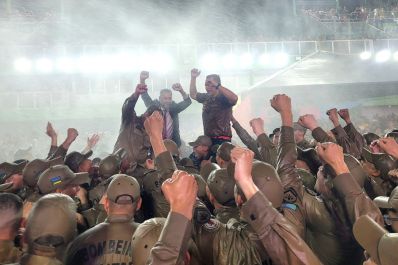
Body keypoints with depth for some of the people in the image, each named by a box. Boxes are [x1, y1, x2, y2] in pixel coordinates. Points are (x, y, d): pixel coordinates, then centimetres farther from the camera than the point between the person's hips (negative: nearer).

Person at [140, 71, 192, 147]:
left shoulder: (174, 107, -4)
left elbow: (188, 102, -16)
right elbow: (145, 96, -16)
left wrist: (181, 90, -37)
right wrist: (142, 80, -34)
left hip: (173, 143, 1)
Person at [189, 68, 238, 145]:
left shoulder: (223, 97, -11)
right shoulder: (206, 97, 12)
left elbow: (234, 98, -33)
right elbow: (193, 94, 27)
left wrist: (217, 86, -28)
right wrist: (193, 77, 17)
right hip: (207, 138, 8)